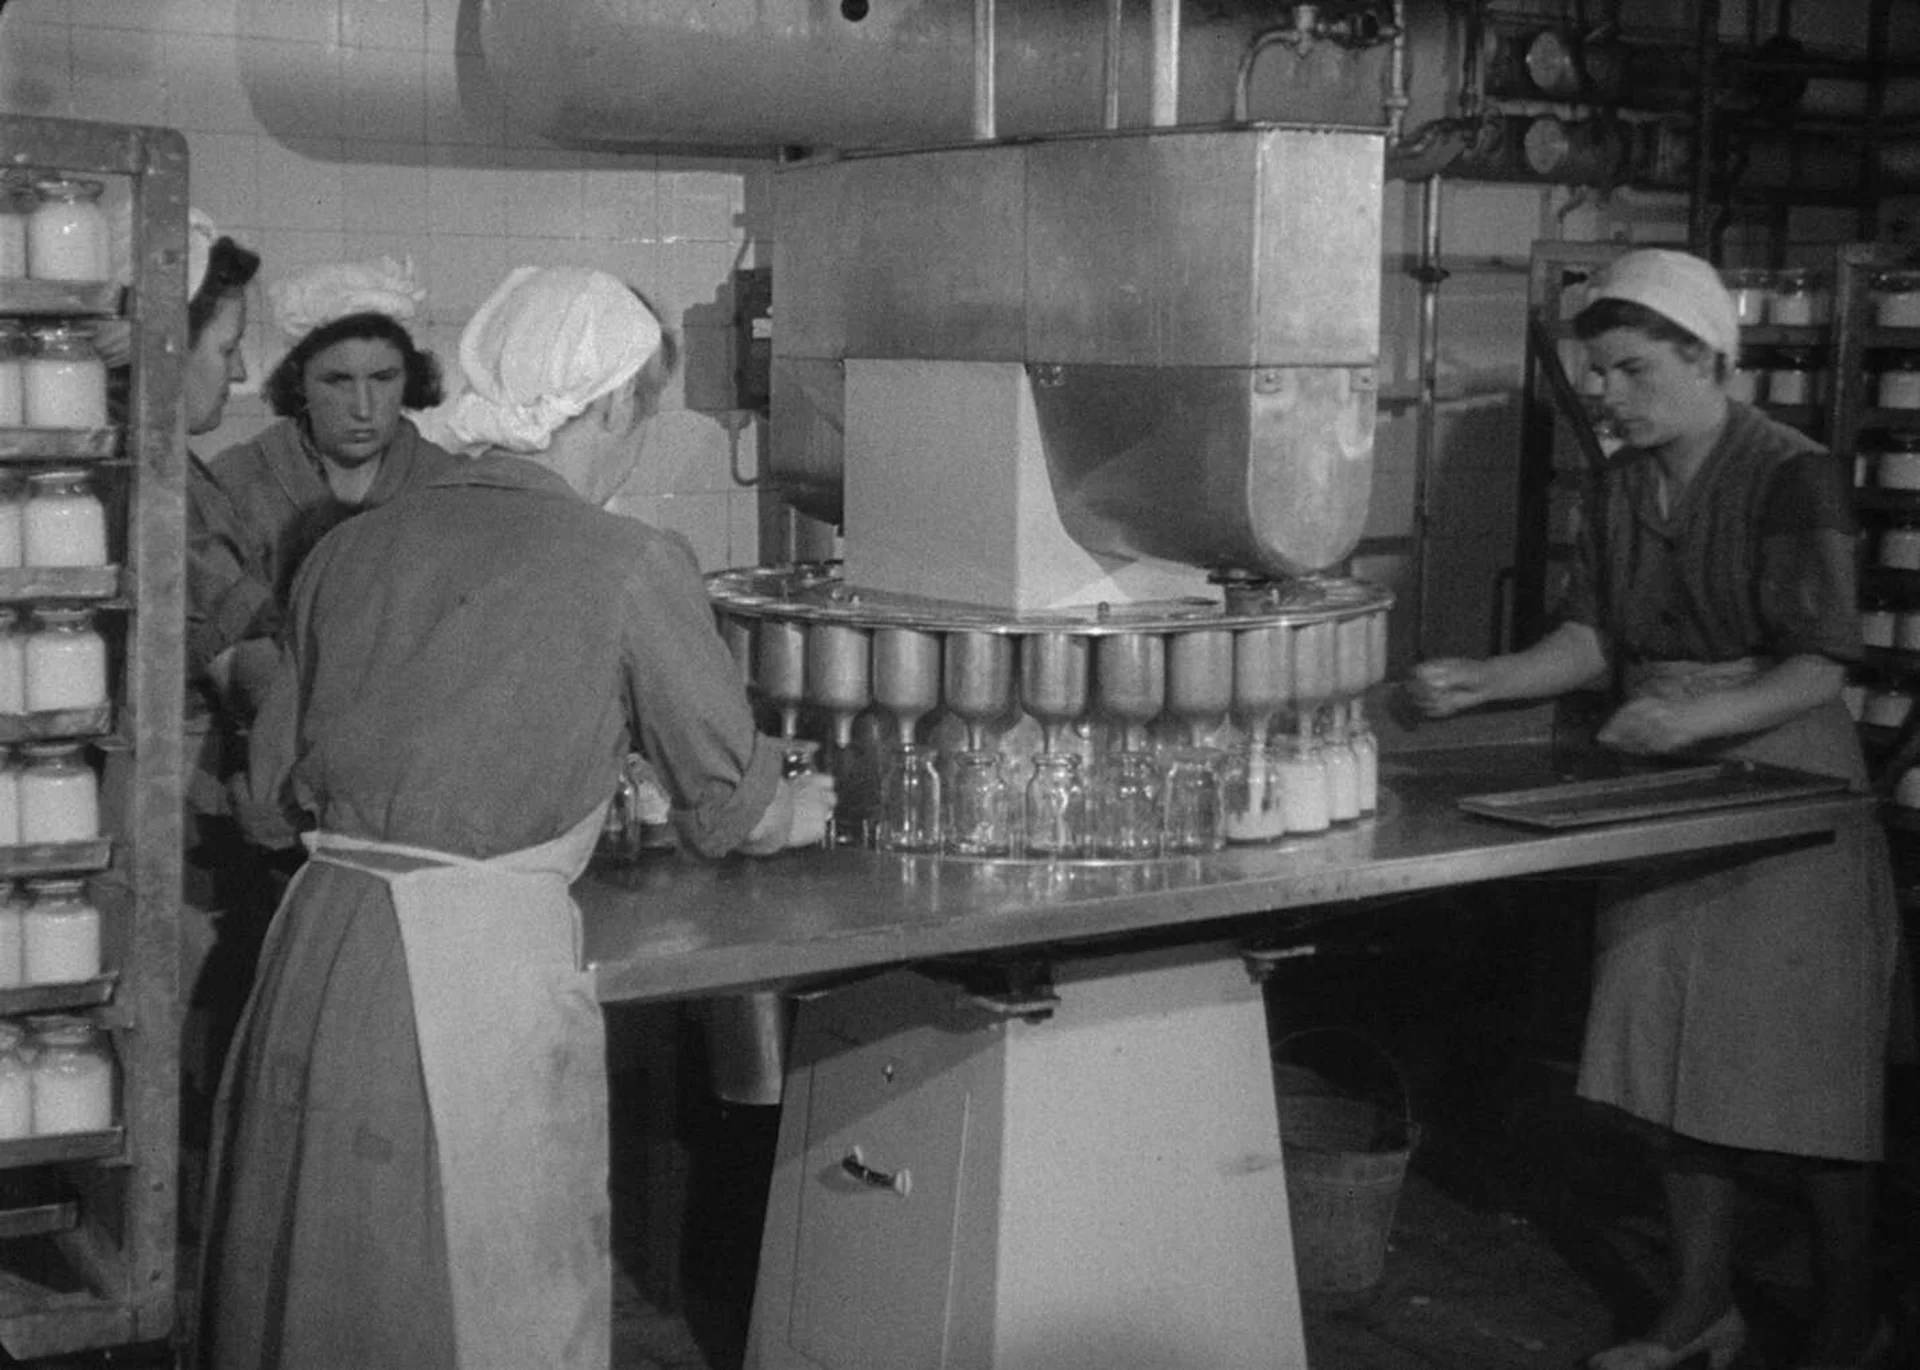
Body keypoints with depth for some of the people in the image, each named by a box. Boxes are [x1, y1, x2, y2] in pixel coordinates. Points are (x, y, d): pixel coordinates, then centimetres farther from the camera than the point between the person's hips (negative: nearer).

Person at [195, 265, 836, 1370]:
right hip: (482, 962, -5)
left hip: (320, 949, 5)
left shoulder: (354, 547, 8)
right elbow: (732, 803, 3)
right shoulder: (631, 566, -6)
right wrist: (800, 811, 25)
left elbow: (273, 798, 14)